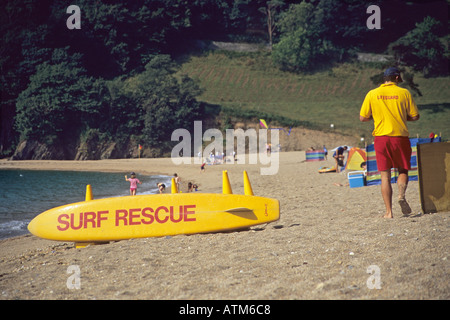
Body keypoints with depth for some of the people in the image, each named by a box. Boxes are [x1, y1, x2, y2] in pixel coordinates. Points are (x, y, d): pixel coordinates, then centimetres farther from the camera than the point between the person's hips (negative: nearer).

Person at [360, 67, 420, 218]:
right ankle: (401, 195, -12)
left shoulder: (372, 94, 2)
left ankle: (389, 212, 1)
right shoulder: (404, 93, 0)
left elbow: (362, 118, 3)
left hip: (381, 137, 1)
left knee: (385, 176, 4)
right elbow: (415, 116, 1)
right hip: (400, 137, -1)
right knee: (403, 170, 16)